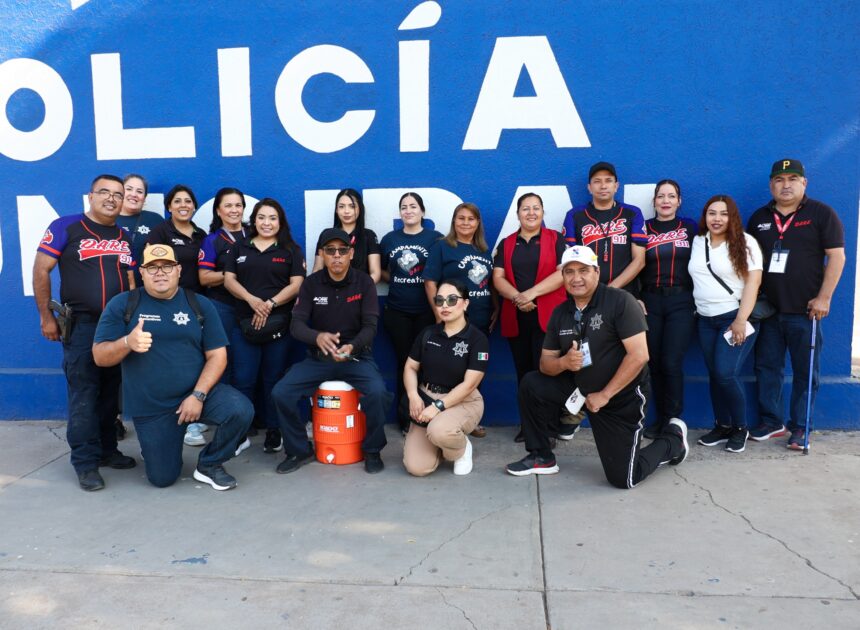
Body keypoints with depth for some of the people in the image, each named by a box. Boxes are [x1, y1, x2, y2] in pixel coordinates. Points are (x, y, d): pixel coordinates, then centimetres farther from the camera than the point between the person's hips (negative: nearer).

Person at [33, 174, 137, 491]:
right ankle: (85, 462, 6)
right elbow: (41, 270, -3)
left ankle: (107, 449, 24)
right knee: (83, 395, -2)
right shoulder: (65, 227, -2)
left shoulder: (125, 237, 14)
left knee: (111, 392, 11)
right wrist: (46, 317, -5)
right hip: (81, 325, -5)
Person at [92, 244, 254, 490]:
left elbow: (217, 355, -3)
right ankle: (155, 443, 40)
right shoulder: (122, 305, -3)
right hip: (150, 407, 0)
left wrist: (198, 395, -16)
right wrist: (127, 342, -27)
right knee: (162, 478, 4)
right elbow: (100, 357, -5)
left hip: (197, 392, 1)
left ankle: (209, 465, 0)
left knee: (241, 410, -27)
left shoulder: (200, 305, 0)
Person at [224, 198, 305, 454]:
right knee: (243, 380, -1)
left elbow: (296, 284, -2)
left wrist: (270, 304, -15)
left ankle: (273, 431, 14)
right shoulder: (240, 248, 13)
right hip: (244, 323, 2)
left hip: (279, 323, -1)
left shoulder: (291, 250, 7)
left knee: (273, 379, 4)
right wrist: (251, 300, -13)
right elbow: (229, 280, 5)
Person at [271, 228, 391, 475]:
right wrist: (317, 336, -33)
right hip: (318, 358, 2)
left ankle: (372, 451, -5)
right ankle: (299, 450, 4)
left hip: (357, 357, -2)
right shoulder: (311, 283, -1)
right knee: (281, 393, -20)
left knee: (377, 392, -31)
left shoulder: (364, 282, -5)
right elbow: (296, 324, -9)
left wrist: (351, 347, -34)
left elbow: (370, 326, -12)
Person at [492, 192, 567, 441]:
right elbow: (498, 278, 5)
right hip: (515, 318, 4)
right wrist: (517, 297, -14)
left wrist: (532, 293, -15)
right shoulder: (506, 244, 14)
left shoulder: (556, 239, 5)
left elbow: (564, 272, -7)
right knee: (524, 373, 7)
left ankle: (564, 421, 3)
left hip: (548, 316, -3)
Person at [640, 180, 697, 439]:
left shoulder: (690, 227, 7)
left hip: (681, 302, -1)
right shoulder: (643, 228, 7)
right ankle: (661, 417, 18)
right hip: (650, 301, 2)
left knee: (671, 363, -9)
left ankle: (673, 420, 6)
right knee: (654, 363, 4)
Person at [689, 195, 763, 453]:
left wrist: (741, 319, -19)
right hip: (706, 319, 5)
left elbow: (753, 281, -11)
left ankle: (740, 428, 5)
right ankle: (722, 426, 20)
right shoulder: (697, 241, 10)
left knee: (726, 374, -13)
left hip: (735, 317, -5)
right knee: (714, 375, 7)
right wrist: (697, 310, 7)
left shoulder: (745, 242, -5)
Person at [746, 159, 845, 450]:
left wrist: (824, 298, -12)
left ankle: (799, 428, 15)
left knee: (805, 372, 4)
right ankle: (771, 422, 20)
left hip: (804, 311, -4)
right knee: (766, 367, 9)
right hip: (767, 309, 4)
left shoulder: (821, 214, -2)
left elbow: (836, 256, -5)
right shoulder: (759, 218, 11)